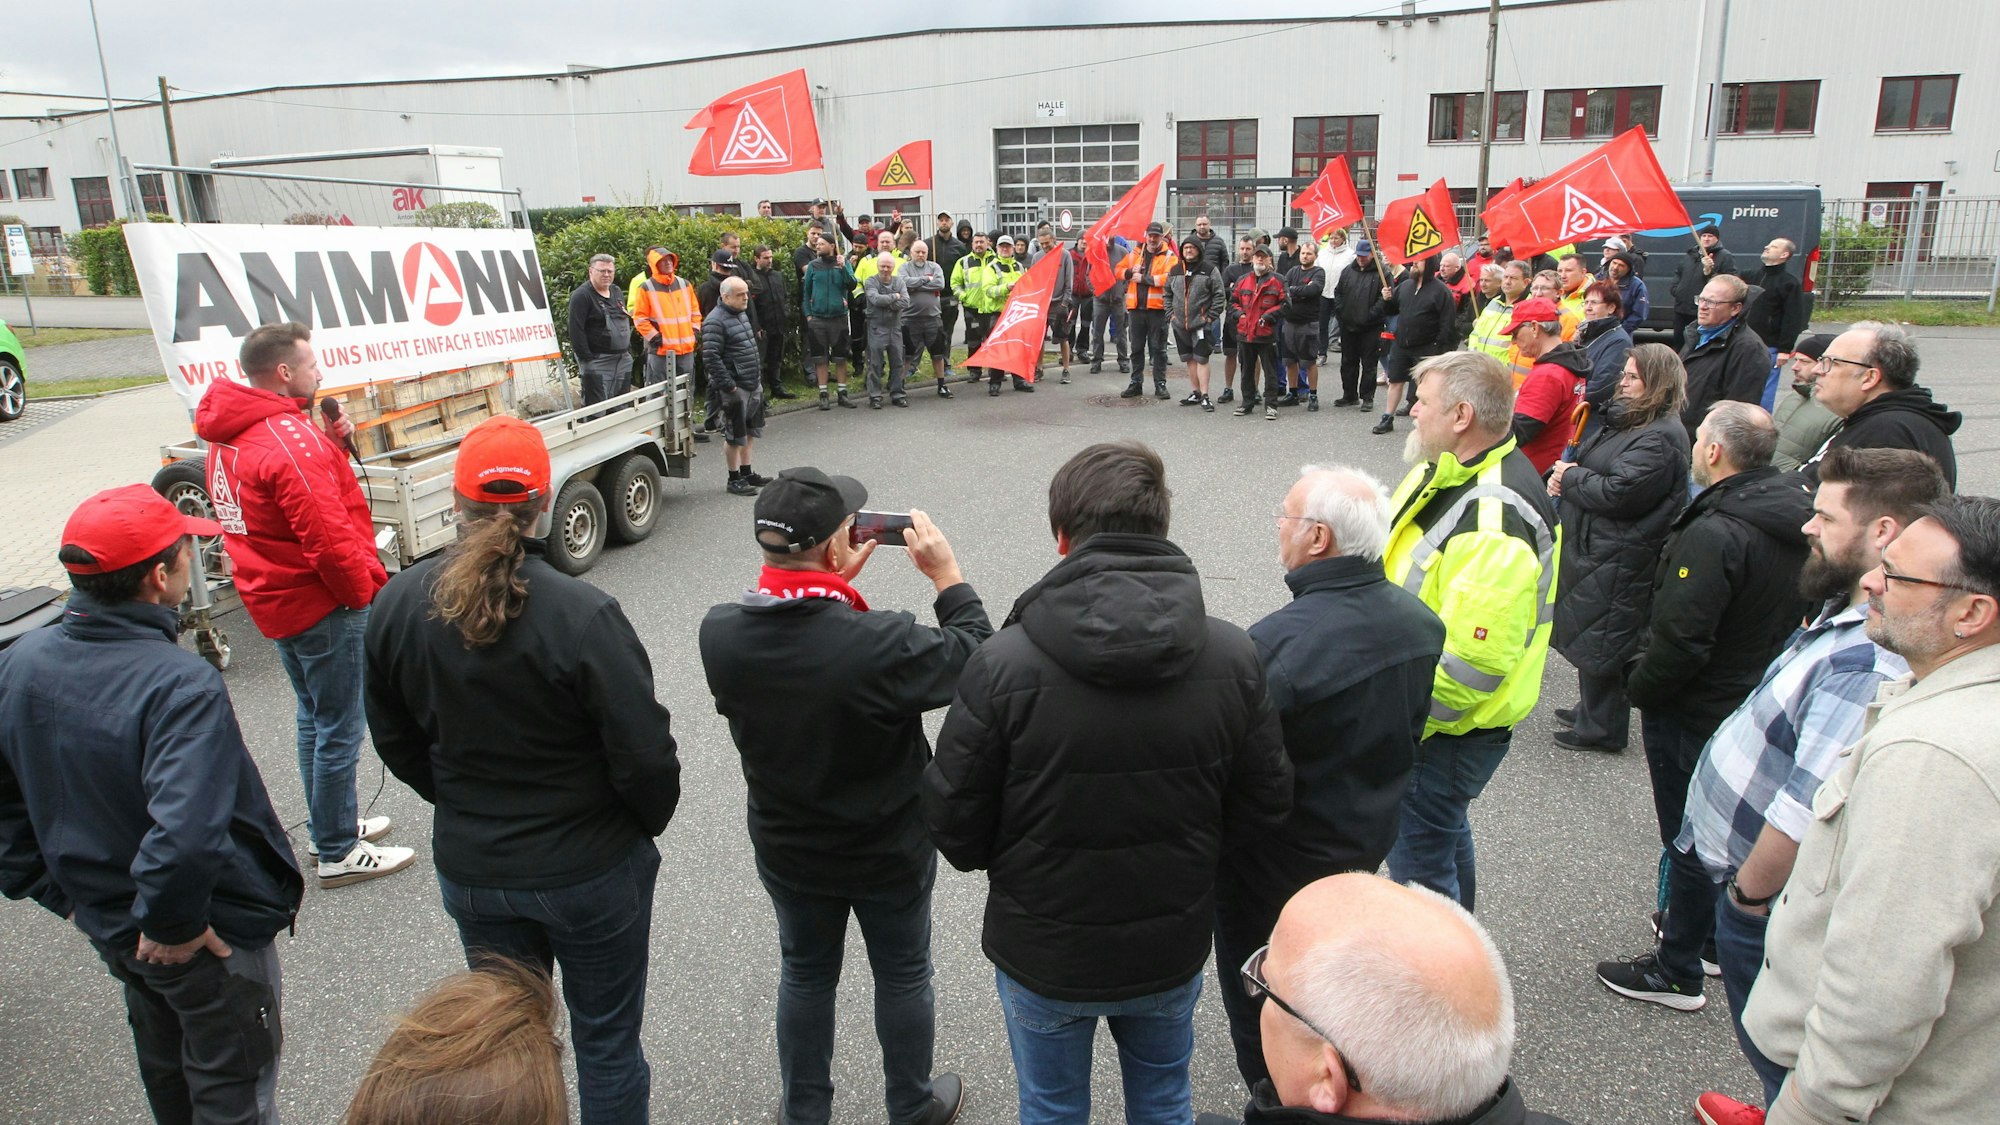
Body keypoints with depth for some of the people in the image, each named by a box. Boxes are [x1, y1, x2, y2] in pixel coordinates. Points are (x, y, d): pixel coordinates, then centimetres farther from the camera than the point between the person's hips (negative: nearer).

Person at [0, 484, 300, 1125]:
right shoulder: (180, 686, -33)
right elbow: (185, 836, -42)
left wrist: (55, 894, 11)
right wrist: (172, 926, -24)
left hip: (107, 925, 7)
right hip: (212, 937, -7)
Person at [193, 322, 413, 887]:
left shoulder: (231, 436, 8)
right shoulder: (290, 439, -24)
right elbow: (328, 535, -27)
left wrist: (331, 445, -1)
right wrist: (368, 589, -13)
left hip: (276, 599, 10)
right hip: (322, 605, -10)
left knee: (316, 718, 22)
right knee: (340, 729, 1)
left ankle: (330, 826, 36)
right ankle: (338, 853, 11)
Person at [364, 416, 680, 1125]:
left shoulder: (398, 605, -9)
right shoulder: (583, 615, -26)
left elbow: (394, 740, 4)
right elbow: (644, 756, -21)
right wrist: (650, 823, 0)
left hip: (468, 870, 5)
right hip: (590, 871, -4)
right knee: (606, 1040, 16)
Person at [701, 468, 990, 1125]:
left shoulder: (719, 634, -22)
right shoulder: (882, 645, -36)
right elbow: (978, 655, -18)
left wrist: (832, 582, -3)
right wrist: (947, 574, -8)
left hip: (786, 850, 3)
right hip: (891, 852, -3)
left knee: (805, 975, 26)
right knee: (902, 975, 22)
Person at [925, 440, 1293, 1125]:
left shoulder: (1003, 664, -26)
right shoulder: (1233, 658, -17)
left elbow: (954, 825, -18)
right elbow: (1266, 804, -7)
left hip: (1043, 959, -2)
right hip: (1174, 952, 2)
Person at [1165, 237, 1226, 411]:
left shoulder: (1209, 270, -2)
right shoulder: (1175, 271, 12)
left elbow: (1220, 295, -3)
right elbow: (1168, 294, 19)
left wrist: (1211, 316, -9)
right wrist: (1170, 314, 7)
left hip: (1201, 324, -5)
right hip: (1180, 325, 5)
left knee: (1201, 359, -7)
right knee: (1189, 359, 12)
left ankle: (1205, 396, -5)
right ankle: (1195, 393, 21)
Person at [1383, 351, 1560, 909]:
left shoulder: (1494, 519, -31)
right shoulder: (1448, 471, 2)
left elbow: (1472, 662, -32)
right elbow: (1409, 571, 16)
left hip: (1450, 732, -11)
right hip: (1436, 712, 11)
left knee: (1418, 861, 3)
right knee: (1444, 831, 28)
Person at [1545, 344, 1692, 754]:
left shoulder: (1660, 438, -20)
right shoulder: (1625, 419, 11)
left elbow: (1617, 494, -26)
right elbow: (1586, 458, 20)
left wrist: (1570, 477, -11)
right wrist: (1565, 474, -4)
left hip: (1618, 561, -10)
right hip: (1593, 547, 10)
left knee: (1601, 642, 1)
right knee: (1588, 634, 21)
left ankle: (1601, 728, 15)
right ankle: (1592, 710, 36)